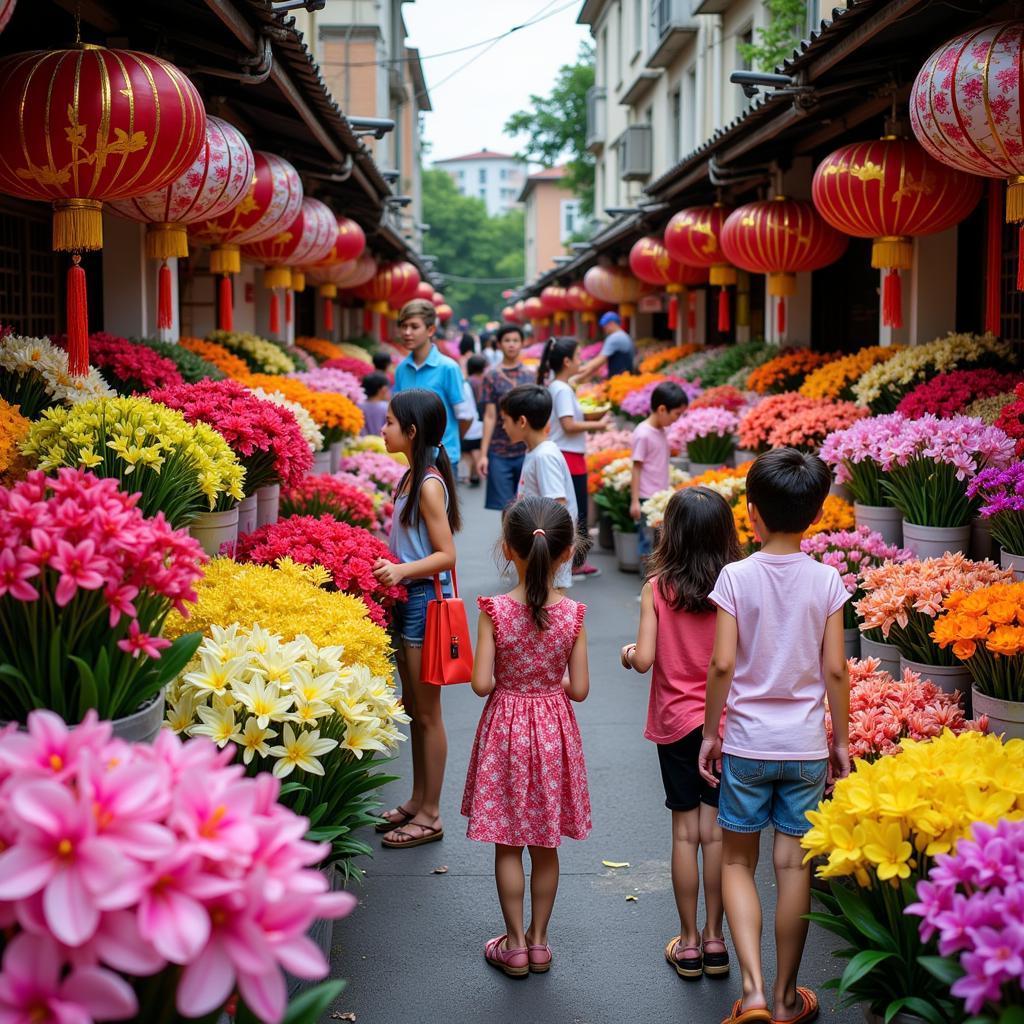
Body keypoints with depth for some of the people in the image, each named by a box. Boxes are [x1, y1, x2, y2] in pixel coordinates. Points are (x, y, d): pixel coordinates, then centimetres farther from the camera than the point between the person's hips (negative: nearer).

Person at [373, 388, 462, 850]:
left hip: (424, 599, -9)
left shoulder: (429, 484, -18)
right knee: (414, 708, 17)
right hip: (407, 598, 9)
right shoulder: (412, 476, 10)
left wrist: (403, 570, -32)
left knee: (427, 713, 1)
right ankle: (417, 801, 29)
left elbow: (446, 555, -20)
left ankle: (430, 815, 10)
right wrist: (387, 566, 8)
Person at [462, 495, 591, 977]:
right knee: (545, 846, 15)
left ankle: (515, 945, 16)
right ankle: (538, 941, 24)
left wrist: (506, 678, 5)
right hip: (554, 732, 2)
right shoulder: (571, 614, -11)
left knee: (508, 846, 10)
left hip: (506, 727, -2)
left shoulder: (494, 611, -16)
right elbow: (579, 688, -7)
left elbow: (481, 683, -16)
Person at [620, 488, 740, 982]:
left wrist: (628, 652, 8)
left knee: (685, 832, 7)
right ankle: (714, 939, 17)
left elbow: (644, 659, -13)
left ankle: (688, 942, 15)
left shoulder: (657, 588, -10)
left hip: (676, 723, -1)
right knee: (716, 831, 9)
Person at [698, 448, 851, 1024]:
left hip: (746, 743, -1)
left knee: (738, 862, 12)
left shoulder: (736, 577, -9)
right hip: (807, 745, 1)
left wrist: (710, 733, 1)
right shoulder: (827, 581, -5)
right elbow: (835, 670, -4)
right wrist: (842, 740, 8)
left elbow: (723, 664, -11)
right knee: (794, 868, 9)